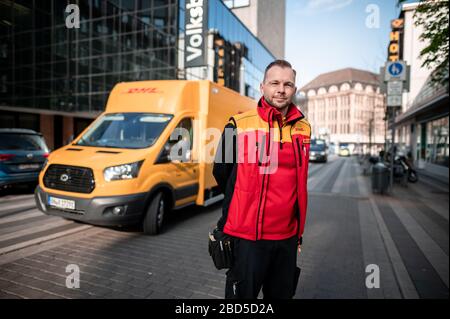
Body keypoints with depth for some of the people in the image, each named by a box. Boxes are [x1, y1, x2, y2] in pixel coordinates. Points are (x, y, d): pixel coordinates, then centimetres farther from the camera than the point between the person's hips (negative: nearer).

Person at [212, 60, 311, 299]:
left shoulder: (303, 129, 5)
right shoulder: (239, 126, -10)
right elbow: (221, 174, 2)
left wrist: (299, 232, 17)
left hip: (288, 236, 5)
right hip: (247, 236, -4)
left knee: (282, 294, 22)